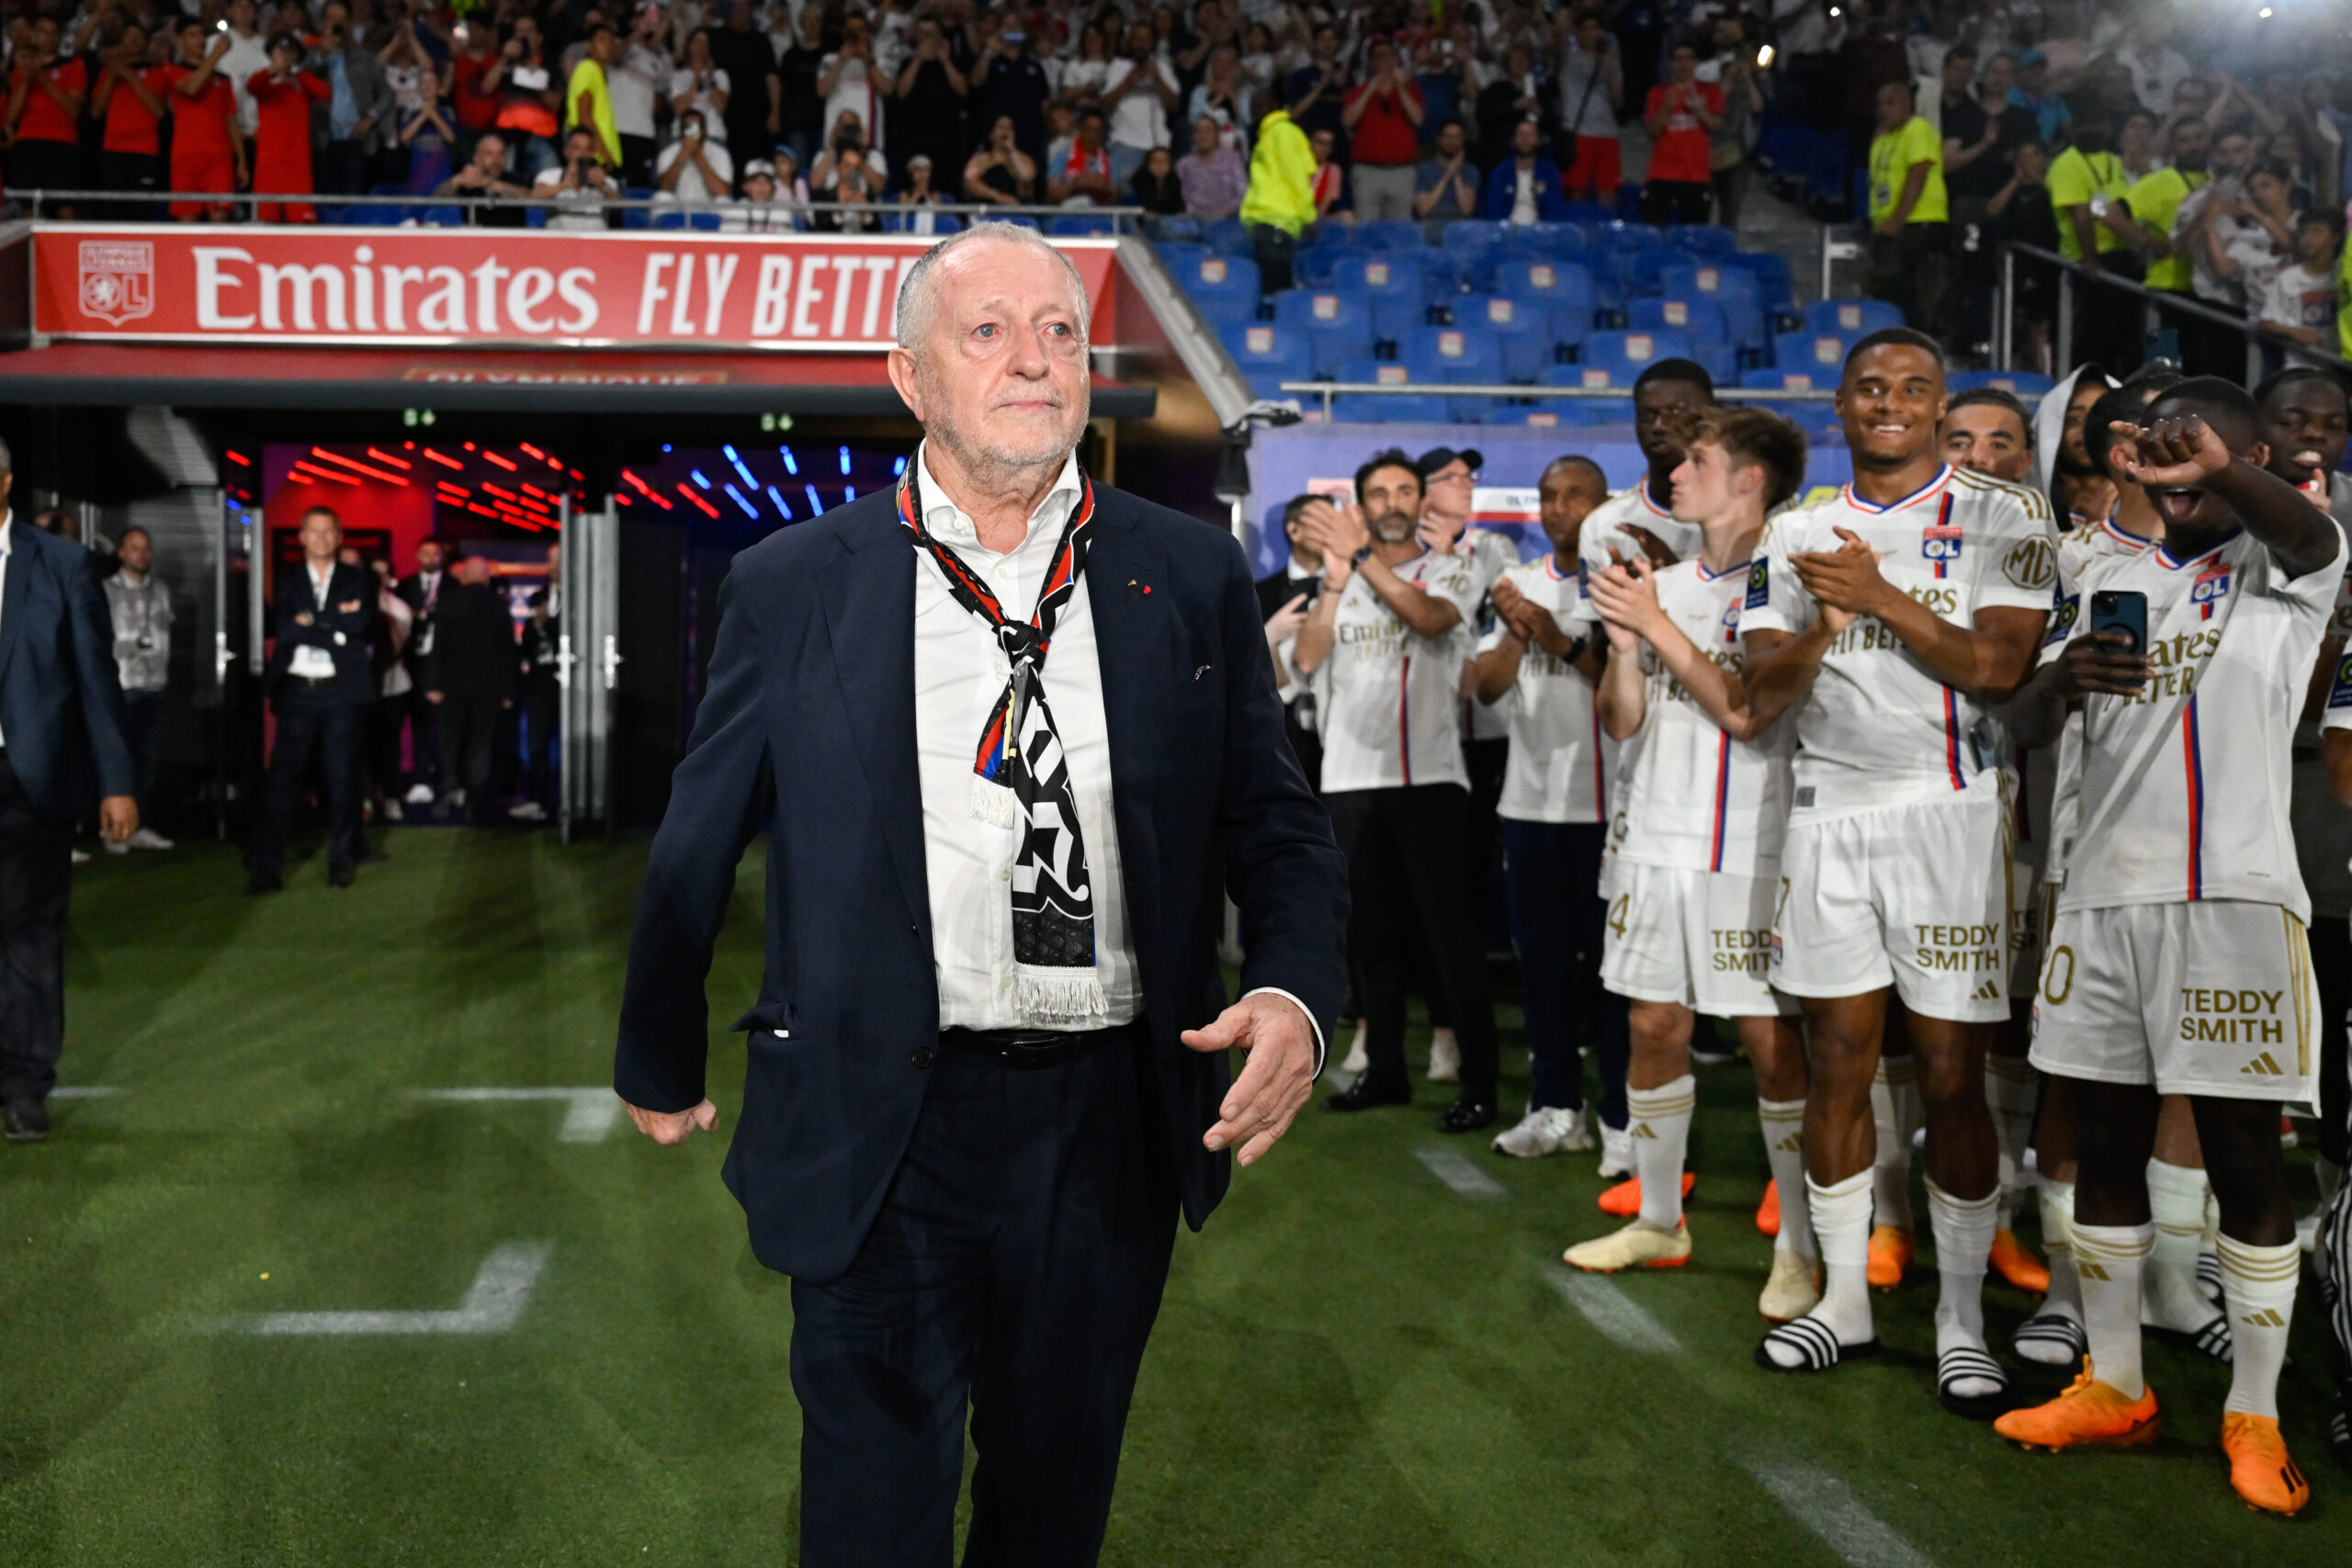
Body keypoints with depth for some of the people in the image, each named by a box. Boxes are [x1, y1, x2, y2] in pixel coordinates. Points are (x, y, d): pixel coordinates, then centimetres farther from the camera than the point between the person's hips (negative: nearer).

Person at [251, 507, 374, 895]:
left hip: (340, 692, 0)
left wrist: (310, 621, -9)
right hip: (296, 692, 0)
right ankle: (268, 866, -3)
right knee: (283, 779, -3)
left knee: (341, 779, 4)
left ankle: (341, 863, 13)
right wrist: (336, 631, -11)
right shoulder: (288, 582, 10)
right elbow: (284, 628, -7)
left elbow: (361, 623, -10)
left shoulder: (357, 581, 9)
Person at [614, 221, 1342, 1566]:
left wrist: (1297, 996, -14)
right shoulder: (794, 585, -2)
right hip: (884, 1132, -2)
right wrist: (661, 1064, 15)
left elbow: (1278, 822, 5)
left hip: (1114, 1118, 3)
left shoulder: (1192, 578, 2)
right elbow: (694, 850, 7)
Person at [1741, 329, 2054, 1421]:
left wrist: (1881, 596, -16)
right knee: (1838, 1064, 8)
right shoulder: (1795, 535, 11)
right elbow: (1762, 694, 4)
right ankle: (1843, 1301, 21)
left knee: (1951, 1079, -1)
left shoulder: (2002, 518, 1)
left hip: (1947, 811, -3)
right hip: (1827, 813, 3)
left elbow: (1998, 668, -11)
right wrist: (1821, 626, -15)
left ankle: (1961, 1321, 12)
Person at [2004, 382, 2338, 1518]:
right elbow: (2033, 693, 9)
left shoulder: (2278, 572, 2)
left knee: (2244, 1160, 0)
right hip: (2101, 899, 5)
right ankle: (2113, 1388, 21)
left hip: (2234, 901, -4)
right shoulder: (2114, 578, 16)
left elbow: (2317, 534, -22)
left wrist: (2222, 473, -44)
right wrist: (2067, 674, -16)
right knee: (2105, 1146, 9)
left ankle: (2254, 1417, 10)